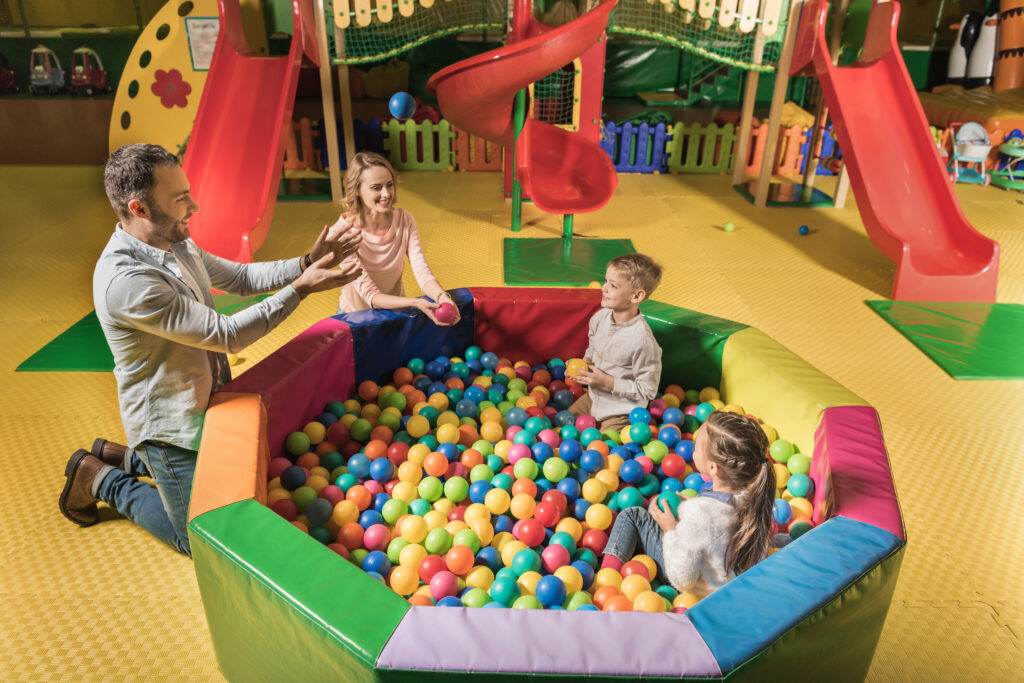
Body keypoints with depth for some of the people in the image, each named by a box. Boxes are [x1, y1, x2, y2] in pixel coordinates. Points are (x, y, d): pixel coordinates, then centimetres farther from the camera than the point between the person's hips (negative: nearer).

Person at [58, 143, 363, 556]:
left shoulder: (177, 246, -3)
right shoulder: (124, 279, -31)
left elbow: (240, 277, 7)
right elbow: (227, 335, -31)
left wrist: (307, 263, -7)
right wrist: (301, 288, -28)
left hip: (208, 405, 8)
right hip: (171, 425, -8)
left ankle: (126, 457, 35)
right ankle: (100, 479, 22)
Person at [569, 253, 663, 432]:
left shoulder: (642, 339, -30)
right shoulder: (601, 317, -8)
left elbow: (647, 391, -22)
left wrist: (607, 381, -24)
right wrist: (585, 362, -7)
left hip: (620, 412, -7)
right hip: (593, 397, 7)